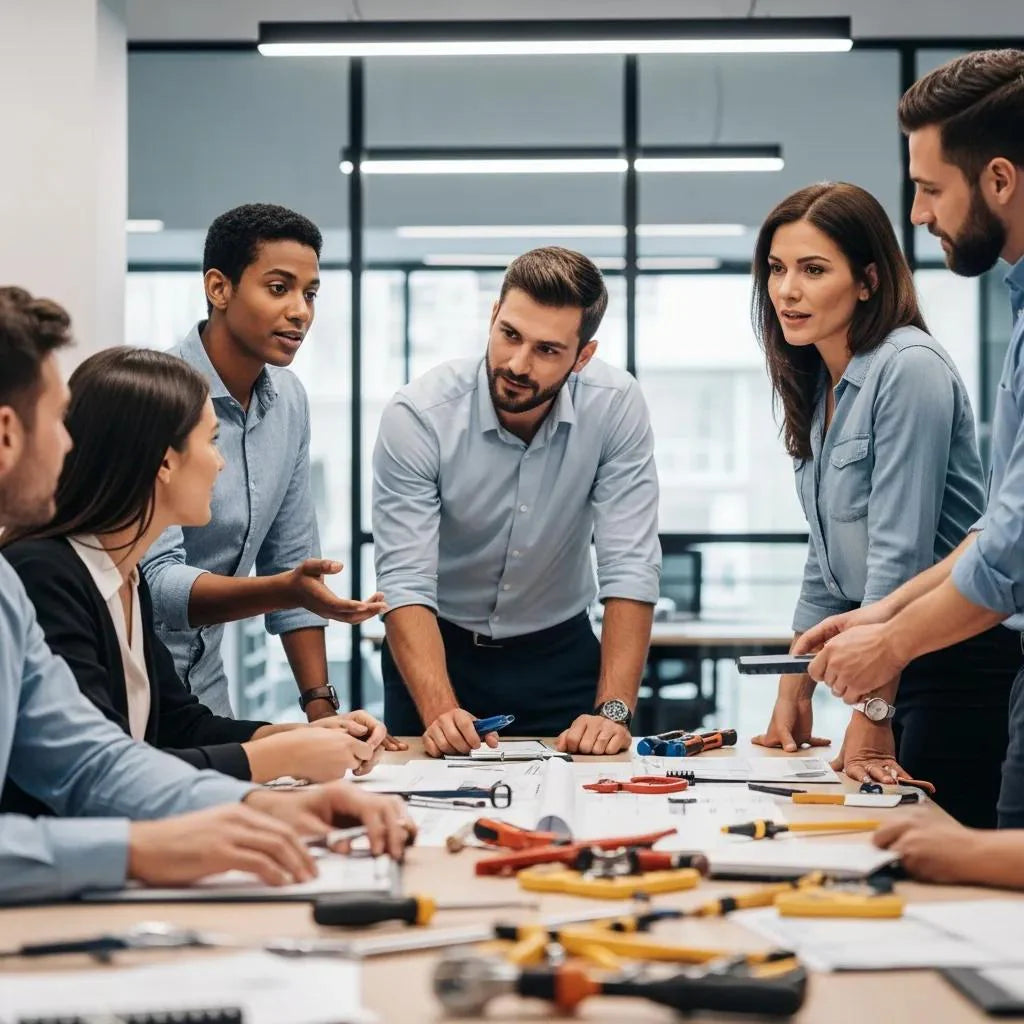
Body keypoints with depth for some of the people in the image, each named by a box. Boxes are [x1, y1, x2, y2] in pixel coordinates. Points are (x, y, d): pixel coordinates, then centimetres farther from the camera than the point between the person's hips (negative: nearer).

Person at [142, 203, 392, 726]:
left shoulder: (288, 399, 4)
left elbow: (291, 557, 9)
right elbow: (156, 582, -23)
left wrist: (321, 705, 4)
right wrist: (286, 590, -37)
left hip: (204, 679, 6)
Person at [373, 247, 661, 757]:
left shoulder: (615, 405, -16)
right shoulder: (418, 415, -20)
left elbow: (629, 568, -18)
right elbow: (406, 582, -23)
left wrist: (614, 710, -27)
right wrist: (441, 711, -36)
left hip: (559, 653, 1)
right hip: (438, 649, -1)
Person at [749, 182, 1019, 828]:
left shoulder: (909, 369, -17)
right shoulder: (818, 384, 11)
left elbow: (899, 554, -21)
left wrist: (872, 714, -21)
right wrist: (794, 691, 14)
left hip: (961, 661, -9)